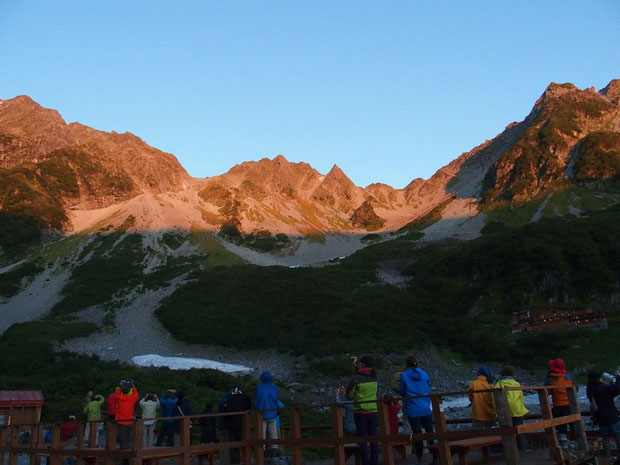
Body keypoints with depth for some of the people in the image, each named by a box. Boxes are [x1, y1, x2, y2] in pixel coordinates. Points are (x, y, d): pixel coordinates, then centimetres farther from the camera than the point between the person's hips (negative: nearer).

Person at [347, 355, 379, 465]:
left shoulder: (355, 378, -13)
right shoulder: (374, 377, 0)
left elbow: (349, 395, -5)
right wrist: (355, 367, 15)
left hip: (360, 413, -4)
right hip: (373, 412, 4)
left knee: (363, 441, 4)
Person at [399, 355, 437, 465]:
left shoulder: (404, 376, -7)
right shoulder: (425, 375, 3)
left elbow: (402, 392, 2)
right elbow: (428, 391, 13)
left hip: (413, 411, -3)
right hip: (426, 409, 3)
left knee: (417, 435, 4)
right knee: (430, 432, 11)